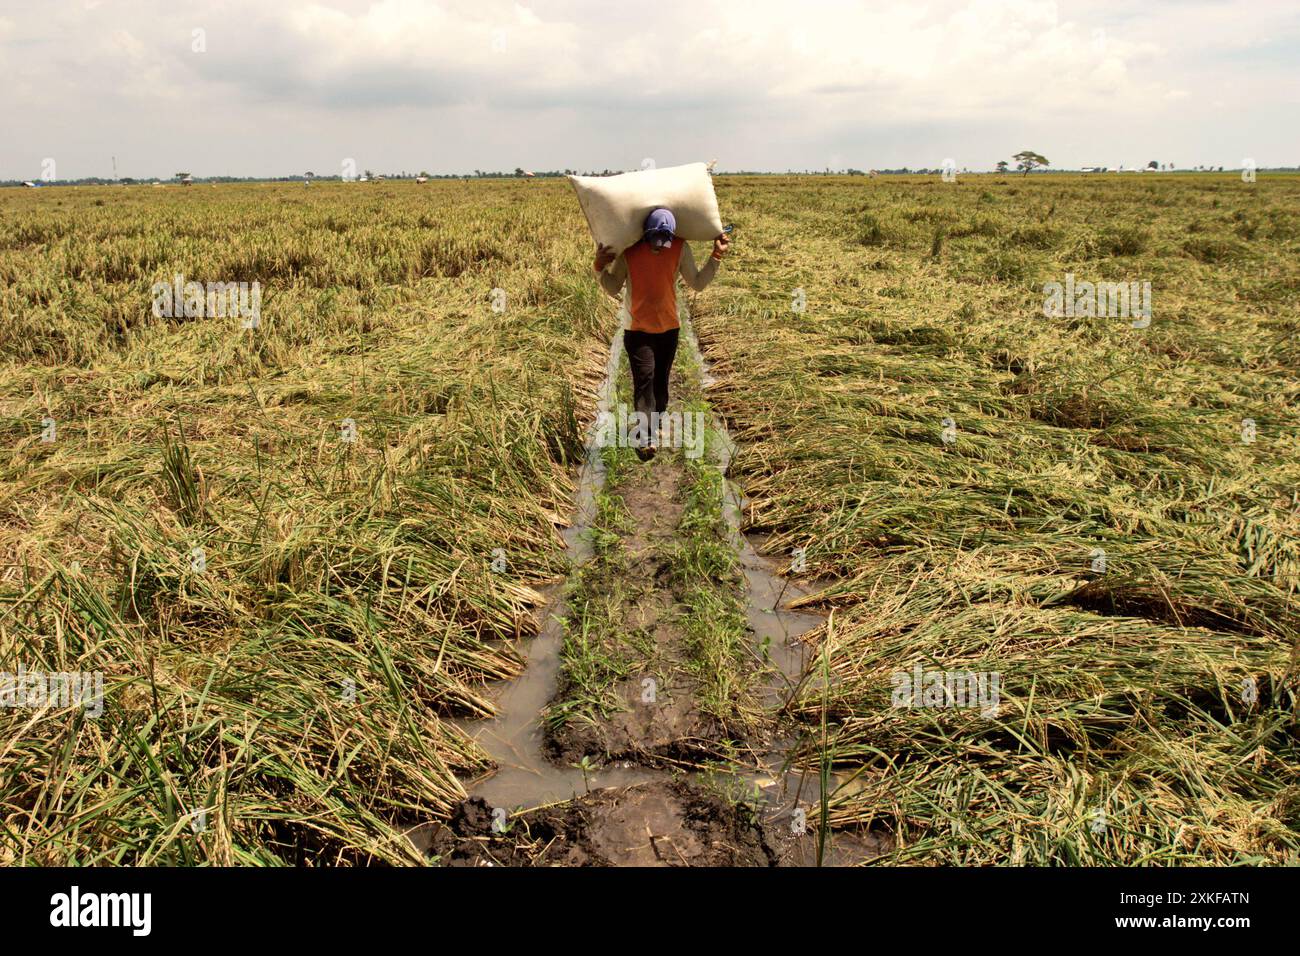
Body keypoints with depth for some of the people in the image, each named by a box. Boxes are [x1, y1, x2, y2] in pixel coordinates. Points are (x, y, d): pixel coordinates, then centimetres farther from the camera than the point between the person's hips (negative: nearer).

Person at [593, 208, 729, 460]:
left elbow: (697, 284, 0)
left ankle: (653, 432, 29)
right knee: (644, 378, -17)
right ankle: (644, 437, -24)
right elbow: (614, 289, -1)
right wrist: (601, 267, -16)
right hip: (638, 330, -2)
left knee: (660, 382, 12)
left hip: (669, 329, 3)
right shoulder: (628, 251, -10)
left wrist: (716, 256, -6)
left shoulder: (680, 248, -6)